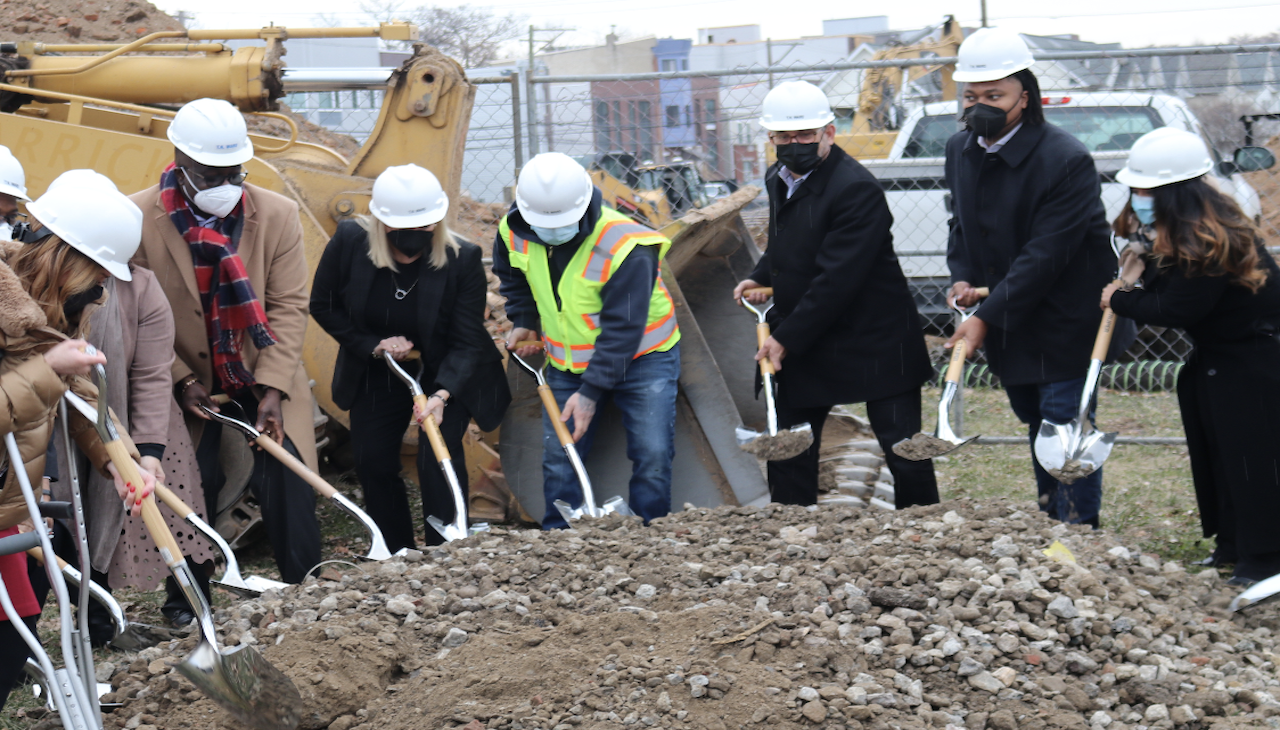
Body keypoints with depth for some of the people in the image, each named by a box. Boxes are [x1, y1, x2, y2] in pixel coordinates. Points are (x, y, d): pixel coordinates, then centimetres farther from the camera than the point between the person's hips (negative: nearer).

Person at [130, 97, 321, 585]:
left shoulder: (278, 215, -6)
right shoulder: (140, 218, -11)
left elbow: (289, 307, -7)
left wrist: (272, 389, -15)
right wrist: (182, 381, -14)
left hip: (265, 377, 1)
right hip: (185, 381, -1)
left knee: (287, 485, -6)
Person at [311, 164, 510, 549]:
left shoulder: (463, 260, -26)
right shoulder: (349, 242, -21)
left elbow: (466, 343, -22)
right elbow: (323, 306, -5)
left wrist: (441, 395, -37)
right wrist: (372, 345, -17)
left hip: (448, 374, -3)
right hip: (377, 374, 3)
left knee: (438, 457, -18)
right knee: (372, 461, 4)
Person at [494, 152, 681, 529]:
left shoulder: (626, 248, -29)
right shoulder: (515, 231, -10)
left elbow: (622, 328, -26)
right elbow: (512, 276, 16)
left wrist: (592, 390, -27)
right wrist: (525, 321, 4)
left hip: (640, 356, -4)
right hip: (565, 362, 4)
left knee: (652, 453, -11)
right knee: (558, 456, 2)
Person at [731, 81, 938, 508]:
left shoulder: (856, 189, -21)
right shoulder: (778, 180, 8)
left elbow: (836, 279, -25)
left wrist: (786, 338, -21)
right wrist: (760, 278, 6)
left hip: (873, 342, -8)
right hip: (803, 344, 8)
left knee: (902, 449, -2)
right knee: (787, 450, 8)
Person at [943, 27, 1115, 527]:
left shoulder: (1066, 160, -22)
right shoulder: (960, 151, 2)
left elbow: (1044, 256, -24)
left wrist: (987, 318, -24)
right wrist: (963, 276, -3)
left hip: (1064, 328, -7)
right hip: (1007, 327, 7)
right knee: (1038, 428, 20)